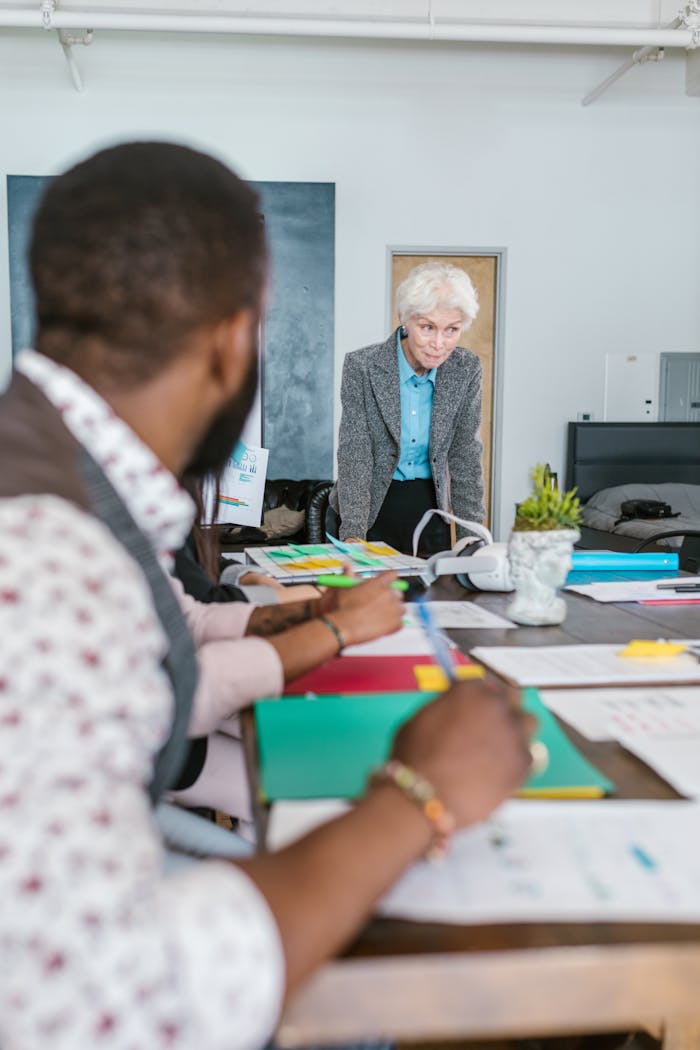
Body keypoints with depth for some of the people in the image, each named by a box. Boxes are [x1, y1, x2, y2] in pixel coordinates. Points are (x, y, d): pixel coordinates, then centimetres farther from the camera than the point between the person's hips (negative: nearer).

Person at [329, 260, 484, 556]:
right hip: (370, 505, -2)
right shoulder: (362, 366, -16)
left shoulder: (466, 369, -8)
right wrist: (353, 534, -26)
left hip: (430, 507, 3)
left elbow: (466, 456, -4)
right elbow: (354, 453, -18)